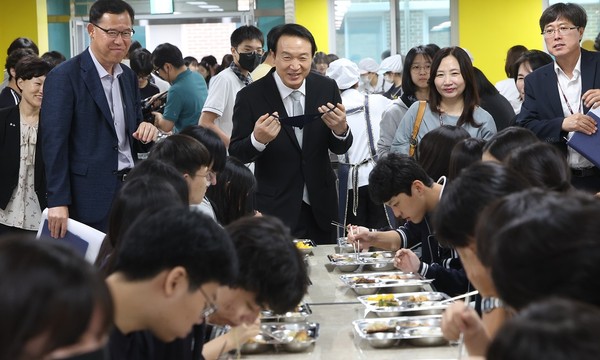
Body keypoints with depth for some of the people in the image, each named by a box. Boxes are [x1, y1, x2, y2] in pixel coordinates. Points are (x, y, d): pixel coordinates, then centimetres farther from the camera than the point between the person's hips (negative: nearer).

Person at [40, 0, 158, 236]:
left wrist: (146, 131, -5)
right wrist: (58, 202, -19)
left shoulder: (129, 76, 12)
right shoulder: (64, 76, -9)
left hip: (131, 190, 7)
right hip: (91, 197, -6)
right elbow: (54, 142, -13)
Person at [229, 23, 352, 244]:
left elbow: (339, 149, 2)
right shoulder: (250, 97, -12)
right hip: (275, 209, -4)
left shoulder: (327, 88, -3)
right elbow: (236, 154, -7)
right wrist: (257, 139, -28)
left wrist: (340, 130, -20)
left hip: (320, 207, 4)